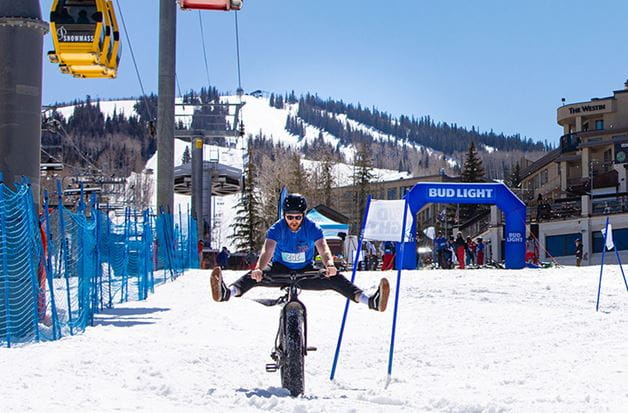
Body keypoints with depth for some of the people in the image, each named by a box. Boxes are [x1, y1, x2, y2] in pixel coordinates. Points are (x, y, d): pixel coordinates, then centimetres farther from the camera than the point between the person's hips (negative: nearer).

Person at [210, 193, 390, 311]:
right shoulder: (277, 229, -17)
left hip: (306, 272, 1)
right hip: (280, 270, -1)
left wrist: (329, 265, -53)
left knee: (334, 278, -23)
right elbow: (267, 250, -33)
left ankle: (371, 301, -35)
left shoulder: (312, 228, -15)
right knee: (255, 275, -30)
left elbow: (323, 248, -30)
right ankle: (227, 292, -56)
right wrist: (258, 269, -55)